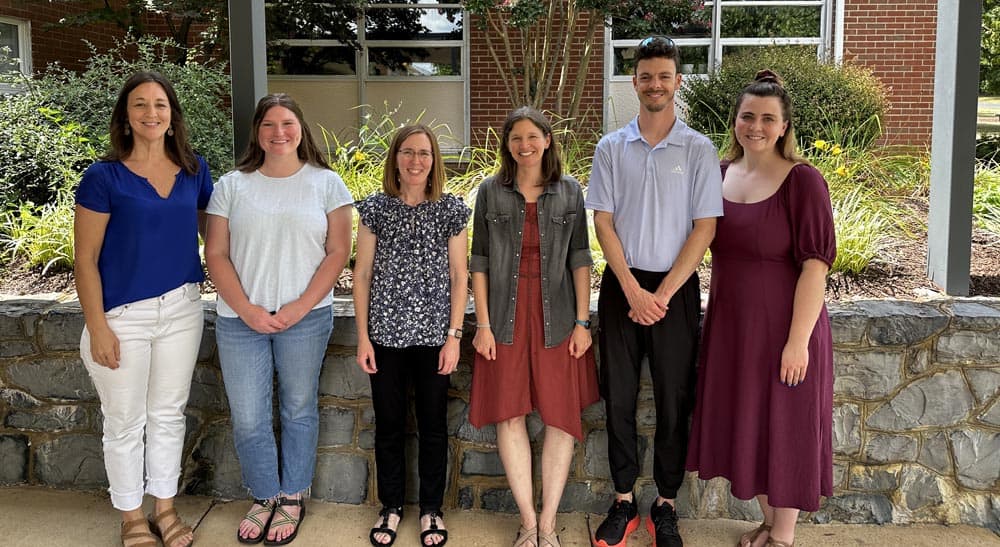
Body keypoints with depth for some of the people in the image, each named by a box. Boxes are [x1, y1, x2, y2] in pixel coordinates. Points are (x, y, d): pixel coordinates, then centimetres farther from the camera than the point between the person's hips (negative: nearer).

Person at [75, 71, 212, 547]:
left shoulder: (194, 170, 2)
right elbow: (85, 258, -8)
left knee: (169, 414, 16)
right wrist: (96, 326, -11)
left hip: (182, 310, 4)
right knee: (125, 422, 10)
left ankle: (165, 507, 33)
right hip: (123, 316, -3)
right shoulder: (103, 176, -9)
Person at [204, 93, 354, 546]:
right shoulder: (232, 185, 5)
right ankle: (264, 497, 27)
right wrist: (247, 310, -10)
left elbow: (337, 253, -1)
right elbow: (216, 255, 3)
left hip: (305, 317, -1)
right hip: (241, 318, 1)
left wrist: (300, 308, -11)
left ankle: (292, 498, 28)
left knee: (299, 410, 10)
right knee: (247, 419, 5)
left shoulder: (326, 183, 2)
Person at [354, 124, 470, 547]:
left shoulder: (451, 209, 1)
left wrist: (454, 335, -4)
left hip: (433, 334, 0)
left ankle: (431, 509, 24)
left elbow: (459, 276, 2)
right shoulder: (375, 207, 2)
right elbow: (362, 273, 3)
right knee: (388, 423, 10)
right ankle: (391, 506, 27)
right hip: (386, 334, 1)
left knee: (433, 424, 9)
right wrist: (363, 336, -1)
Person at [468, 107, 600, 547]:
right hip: (506, 316, 0)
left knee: (561, 415, 2)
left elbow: (579, 259, 3)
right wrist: (482, 323, -3)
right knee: (510, 414, 2)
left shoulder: (569, 191, 4)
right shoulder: (491, 191, 3)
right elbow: (479, 261, 3)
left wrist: (582, 321, -3)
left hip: (555, 316, 0)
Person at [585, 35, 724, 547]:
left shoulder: (699, 149, -1)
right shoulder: (611, 148, 4)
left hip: (675, 287, -1)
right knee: (618, 398, 7)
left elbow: (705, 227, -5)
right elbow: (603, 222, 0)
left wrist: (663, 294, -12)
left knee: (673, 402, 5)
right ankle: (623, 502, 20)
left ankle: (665, 506, 20)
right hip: (622, 285, 1)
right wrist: (633, 290, -10)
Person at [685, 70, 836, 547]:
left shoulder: (802, 181, -14)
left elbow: (815, 267, -17)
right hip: (730, 327, 6)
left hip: (781, 328, -6)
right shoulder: (721, 174, 4)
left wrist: (798, 340, -20)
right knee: (745, 425, 16)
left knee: (783, 428, 8)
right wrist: (713, 318, 11)